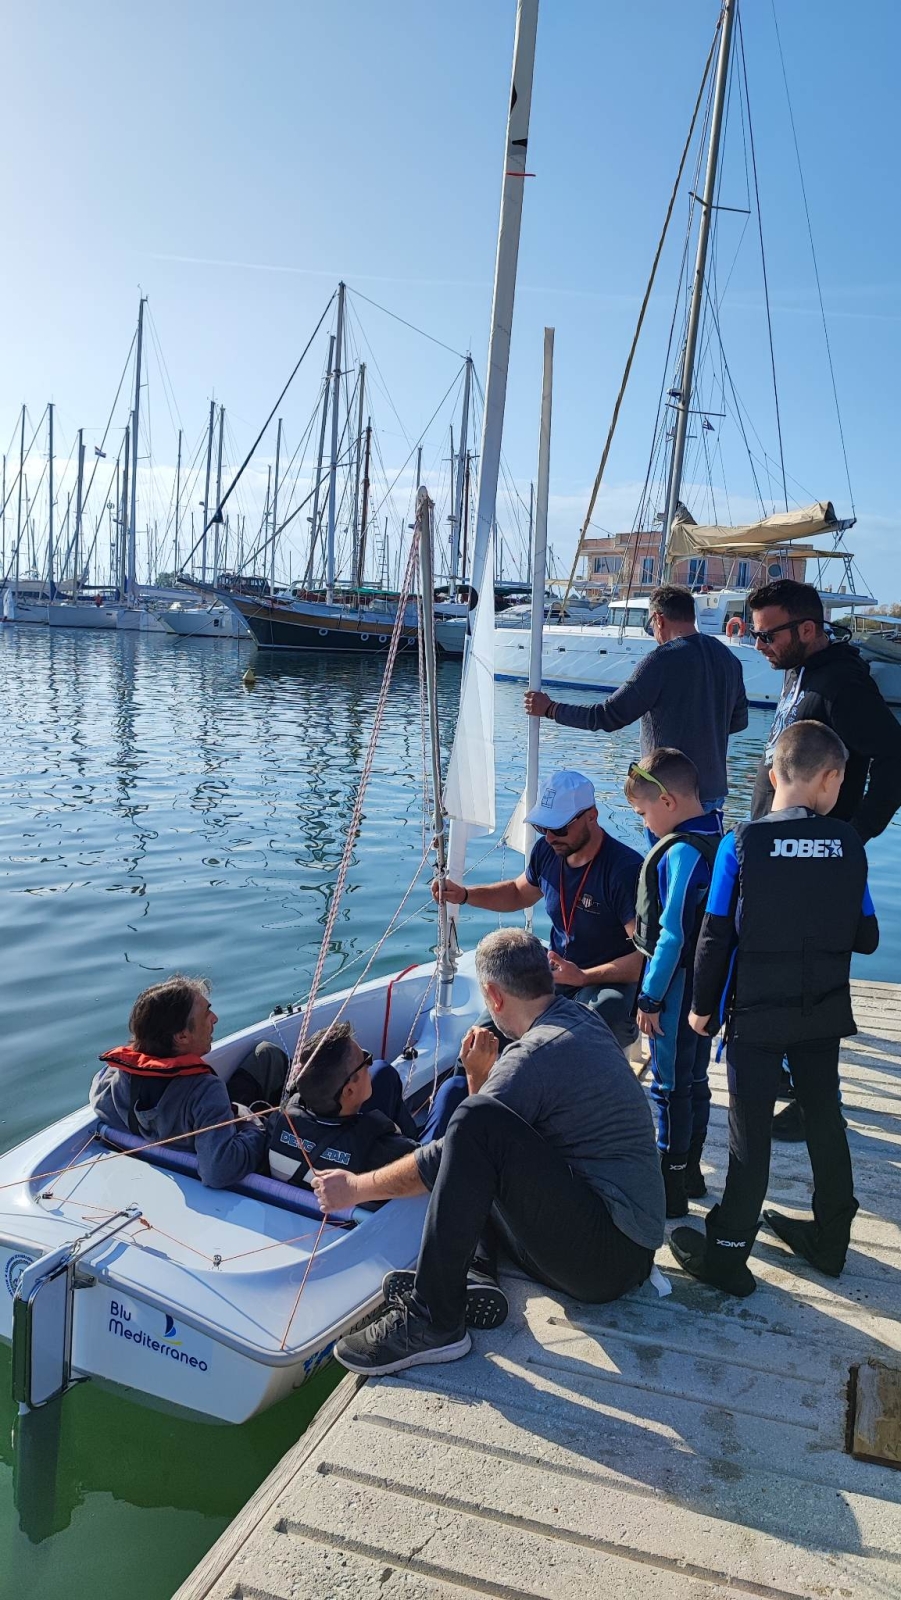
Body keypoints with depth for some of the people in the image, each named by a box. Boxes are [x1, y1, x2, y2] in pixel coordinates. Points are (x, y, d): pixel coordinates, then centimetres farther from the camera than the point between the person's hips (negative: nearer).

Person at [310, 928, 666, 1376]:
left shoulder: (536, 1054, -18)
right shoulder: (581, 1019, 9)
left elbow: (445, 1156, -13)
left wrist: (356, 1187, -1)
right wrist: (481, 1075, 2)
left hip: (606, 1259, -10)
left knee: (477, 1126, -26)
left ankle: (432, 1320, -17)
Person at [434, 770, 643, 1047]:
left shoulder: (626, 870, -23)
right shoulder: (547, 851, -1)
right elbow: (519, 893, 22)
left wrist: (584, 977, -29)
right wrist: (463, 895, 7)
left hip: (611, 982, -6)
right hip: (556, 974, 6)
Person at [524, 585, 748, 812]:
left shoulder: (662, 660, -17)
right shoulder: (728, 657, 5)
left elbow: (608, 716, -15)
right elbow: (739, 721, 14)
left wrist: (550, 709, -4)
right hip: (715, 790, 7)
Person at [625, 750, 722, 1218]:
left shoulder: (681, 852, -24)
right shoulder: (718, 839, 3)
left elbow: (673, 936, -24)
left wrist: (650, 998, -17)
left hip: (677, 986, -9)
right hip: (706, 982, 9)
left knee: (670, 1086, 5)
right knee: (694, 1078, 20)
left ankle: (671, 1189, 18)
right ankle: (690, 1172, 34)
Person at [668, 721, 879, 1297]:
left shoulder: (742, 843, -13)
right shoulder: (849, 844, -5)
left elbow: (717, 935, -10)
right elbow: (866, 938, 1)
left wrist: (704, 1005, 1)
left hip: (757, 1013, -3)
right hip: (824, 1012, 3)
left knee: (751, 1132, 5)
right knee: (824, 1120, 19)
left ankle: (728, 1255, 14)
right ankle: (830, 1239, 35)